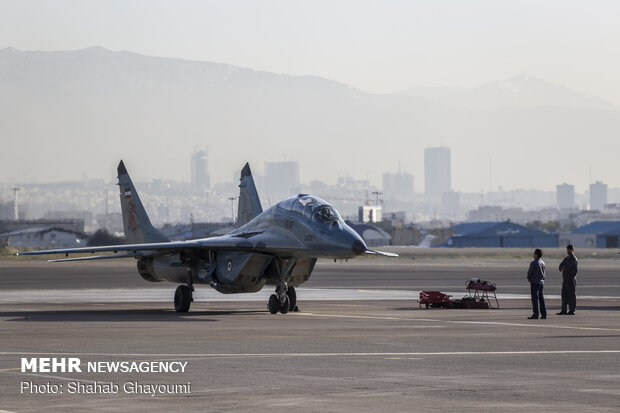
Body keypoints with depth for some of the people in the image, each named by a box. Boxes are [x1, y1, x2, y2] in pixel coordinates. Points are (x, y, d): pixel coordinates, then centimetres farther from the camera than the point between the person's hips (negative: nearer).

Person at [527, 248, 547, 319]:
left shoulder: (533, 263, -15)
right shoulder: (543, 263, 8)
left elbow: (530, 272, -10)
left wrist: (529, 278, 11)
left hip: (535, 282, -7)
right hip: (542, 281, 7)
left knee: (535, 299, -4)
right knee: (541, 298, 9)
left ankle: (536, 314, -6)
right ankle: (544, 314, 8)